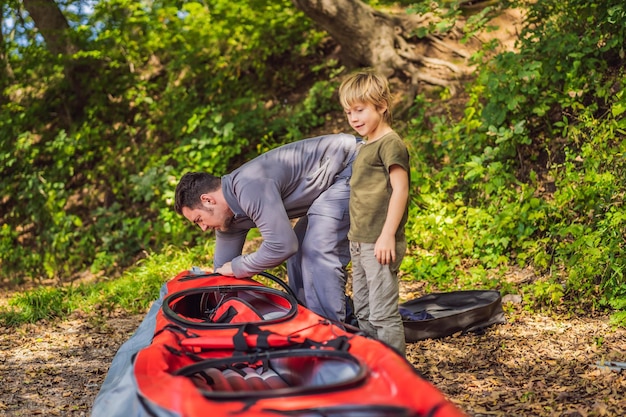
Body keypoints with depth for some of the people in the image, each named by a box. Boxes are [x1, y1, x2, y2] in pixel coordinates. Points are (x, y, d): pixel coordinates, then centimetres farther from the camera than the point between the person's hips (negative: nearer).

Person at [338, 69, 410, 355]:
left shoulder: (390, 143, -11)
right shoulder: (366, 146, 17)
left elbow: (400, 189, -18)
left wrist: (387, 235, -22)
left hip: (380, 245, -10)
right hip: (360, 243, 10)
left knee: (383, 314, -5)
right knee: (363, 312, 16)